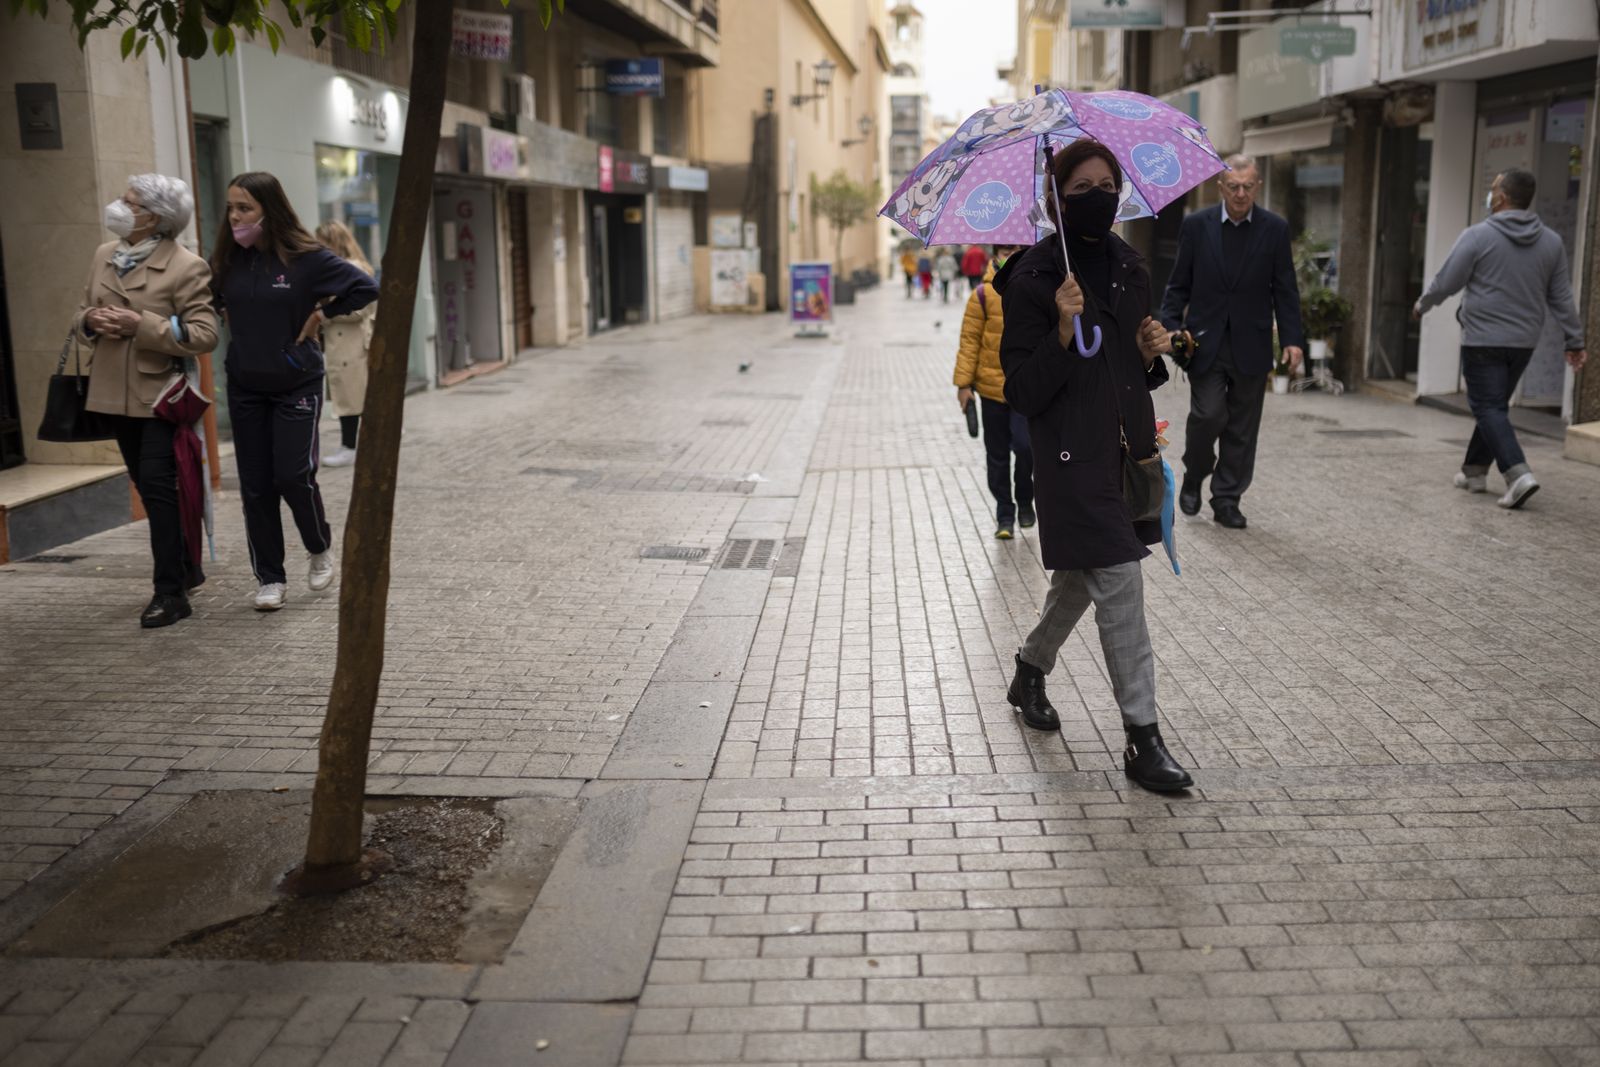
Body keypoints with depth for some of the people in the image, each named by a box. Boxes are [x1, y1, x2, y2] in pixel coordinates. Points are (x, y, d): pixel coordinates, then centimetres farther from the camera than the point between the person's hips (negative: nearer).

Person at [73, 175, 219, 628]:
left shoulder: (187, 266, -12)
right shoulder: (103, 256, 10)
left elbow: (204, 335, -18)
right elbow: (80, 315, 18)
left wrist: (140, 324, -24)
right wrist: (90, 320, -6)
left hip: (161, 393, -7)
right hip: (116, 392, 7)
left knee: (158, 487, -8)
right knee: (149, 487, 15)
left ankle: (171, 592, -1)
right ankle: (185, 567, 31)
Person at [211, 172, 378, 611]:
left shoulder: (306, 258, -11)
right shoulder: (227, 261, 2)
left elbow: (366, 288, -12)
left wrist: (321, 315, -9)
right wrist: (231, 320, 6)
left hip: (296, 385, -4)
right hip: (244, 389, 4)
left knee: (293, 476, -9)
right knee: (255, 486, 5)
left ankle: (321, 546, 21)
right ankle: (269, 578, 15)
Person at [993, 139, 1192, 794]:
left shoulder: (1129, 269, 11)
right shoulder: (1032, 278, -10)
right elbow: (1022, 394, -13)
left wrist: (1150, 352, -1)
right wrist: (1064, 331, -26)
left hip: (1127, 446, 7)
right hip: (1073, 456, -7)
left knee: (1081, 579, 20)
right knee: (1119, 586, -9)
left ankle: (1030, 671, 44)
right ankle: (1142, 738, -2)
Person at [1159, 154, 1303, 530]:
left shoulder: (1275, 229, 2)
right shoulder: (1196, 225, 1)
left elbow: (1285, 290, 3)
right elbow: (1179, 285, 4)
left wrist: (1292, 339, -5)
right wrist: (1171, 326, -7)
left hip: (1251, 346, 1)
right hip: (1205, 341, -1)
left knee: (1242, 427, 5)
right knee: (1208, 415, -11)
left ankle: (1227, 500, 16)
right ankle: (1194, 477, 17)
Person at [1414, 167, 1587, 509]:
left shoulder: (1478, 236, -11)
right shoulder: (1551, 241, 5)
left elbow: (1446, 282, -6)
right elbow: (1561, 298, 8)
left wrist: (1422, 305, 13)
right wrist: (1574, 340, 13)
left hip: (1483, 340, -6)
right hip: (1524, 341, 6)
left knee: (1488, 408, -4)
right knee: (1494, 405, 17)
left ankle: (1518, 474, -19)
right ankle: (1474, 471, 26)